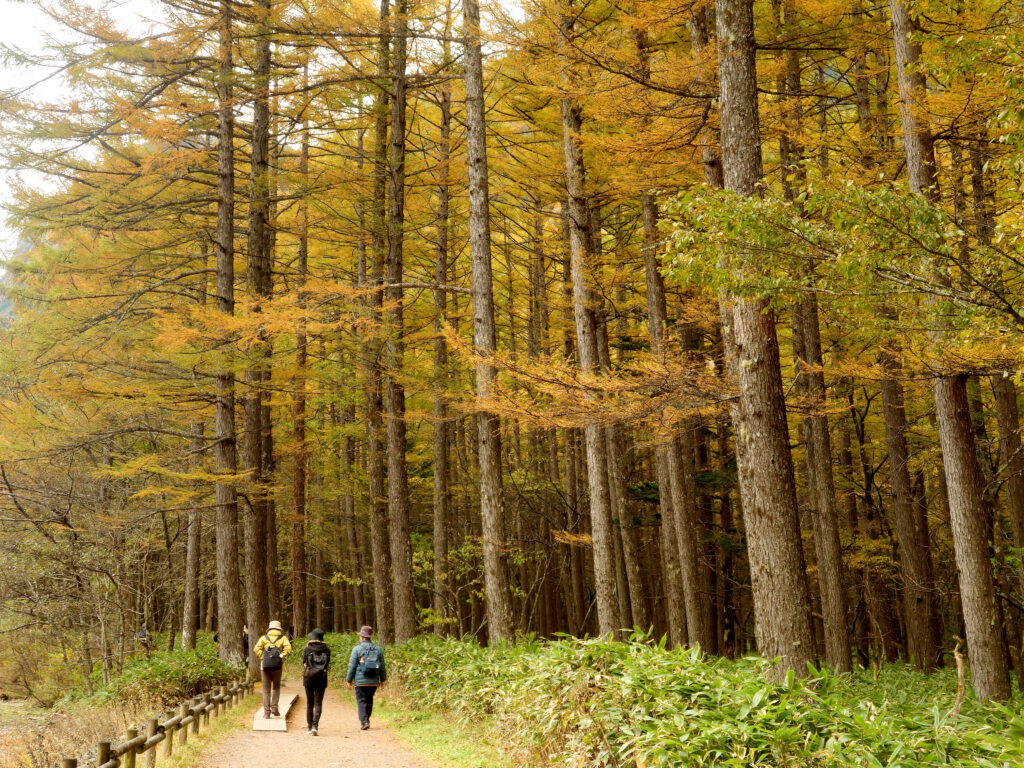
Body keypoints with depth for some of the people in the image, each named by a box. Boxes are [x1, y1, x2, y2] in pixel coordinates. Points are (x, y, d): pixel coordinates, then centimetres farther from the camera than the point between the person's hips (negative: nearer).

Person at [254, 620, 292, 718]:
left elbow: (256, 649, -3)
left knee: (266, 689, 7)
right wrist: (282, 657, -3)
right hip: (277, 666, 0)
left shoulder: (264, 638, 12)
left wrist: (262, 658, 1)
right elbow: (288, 648, -9)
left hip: (265, 666, 0)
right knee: (276, 687, 18)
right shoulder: (283, 638, 10)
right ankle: (274, 707, 6)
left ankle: (267, 711, 3)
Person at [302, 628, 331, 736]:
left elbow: (304, 664, 1)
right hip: (321, 678, 0)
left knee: (309, 703, 12)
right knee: (318, 703, 1)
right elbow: (327, 664, 2)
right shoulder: (326, 650, -1)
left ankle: (309, 727, 17)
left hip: (308, 678, 0)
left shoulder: (307, 649, -5)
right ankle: (315, 726, -15)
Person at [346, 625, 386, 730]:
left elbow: (352, 666, -4)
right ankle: (366, 720, 22)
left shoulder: (357, 649, -6)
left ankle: (364, 721, -14)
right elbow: (382, 666, 11)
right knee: (369, 700, 16)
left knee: (361, 701, -1)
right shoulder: (378, 649, 6)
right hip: (374, 682, 4)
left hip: (360, 681, -4)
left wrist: (349, 680, 5)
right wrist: (382, 679, 20)